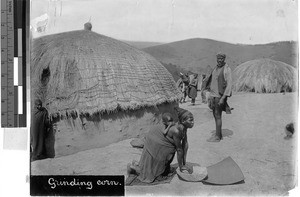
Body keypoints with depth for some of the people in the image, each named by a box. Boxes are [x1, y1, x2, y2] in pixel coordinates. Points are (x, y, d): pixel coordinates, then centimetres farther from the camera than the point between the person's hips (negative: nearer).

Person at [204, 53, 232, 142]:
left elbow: (229, 84, -17)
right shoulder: (215, 68, 13)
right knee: (215, 115, 12)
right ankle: (219, 134, 22)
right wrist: (210, 95, 17)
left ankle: (217, 137, 2)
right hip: (213, 95, 8)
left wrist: (223, 98, -22)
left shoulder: (227, 69, -12)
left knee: (218, 116, -5)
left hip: (220, 95, -8)